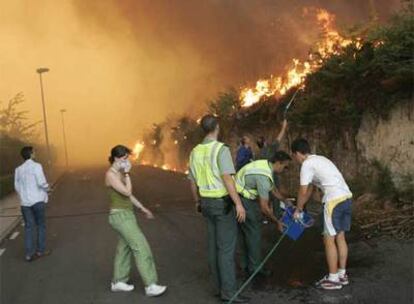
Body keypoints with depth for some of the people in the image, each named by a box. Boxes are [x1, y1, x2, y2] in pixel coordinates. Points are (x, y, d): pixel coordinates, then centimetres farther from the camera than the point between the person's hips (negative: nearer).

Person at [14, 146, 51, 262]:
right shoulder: (36, 166, -9)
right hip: (37, 200, -4)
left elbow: (17, 187, 10)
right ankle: (41, 250, 13)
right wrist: (47, 189, 4)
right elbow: (41, 182, -16)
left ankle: (28, 253, 5)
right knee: (41, 225, 9)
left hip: (25, 202, 5)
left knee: (28, 227, 8)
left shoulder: (18, 169, 8)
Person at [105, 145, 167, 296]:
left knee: (125, 248, 17)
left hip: (126, 215, 10)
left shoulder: (119, 173, 11)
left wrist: (142, 208, 20)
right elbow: (127, 192, -23)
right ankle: (150, 286, -5)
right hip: (121, 217, -10)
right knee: (141, 248, -10)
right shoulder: (111, 175, -19)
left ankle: (118, 282, 30)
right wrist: (127, 173, -15)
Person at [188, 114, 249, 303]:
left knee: (214, 246, 12)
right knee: (226, 247, -4)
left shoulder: (195, 152, 7)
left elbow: (193, 182, 12)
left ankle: (220, 286, 19)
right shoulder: (221, 149, -16)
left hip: (207, 202, 7)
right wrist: (238, 203, -22)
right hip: (223, 202, -7)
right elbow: (227, 178, -24)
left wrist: (198, 202, 25)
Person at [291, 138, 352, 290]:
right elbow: (310, 189, 28)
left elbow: (303, 192, -4)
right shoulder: (318, 159, 22)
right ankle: (342, 274, 26)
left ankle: (333, 279, 9)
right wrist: (301, 206, 32)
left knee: (329, 239, 1)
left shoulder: (307, 165, -6)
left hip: (335, 200, -9)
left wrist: (298, 210, 10)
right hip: (346, 197, 9)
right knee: (340, 237, 17)